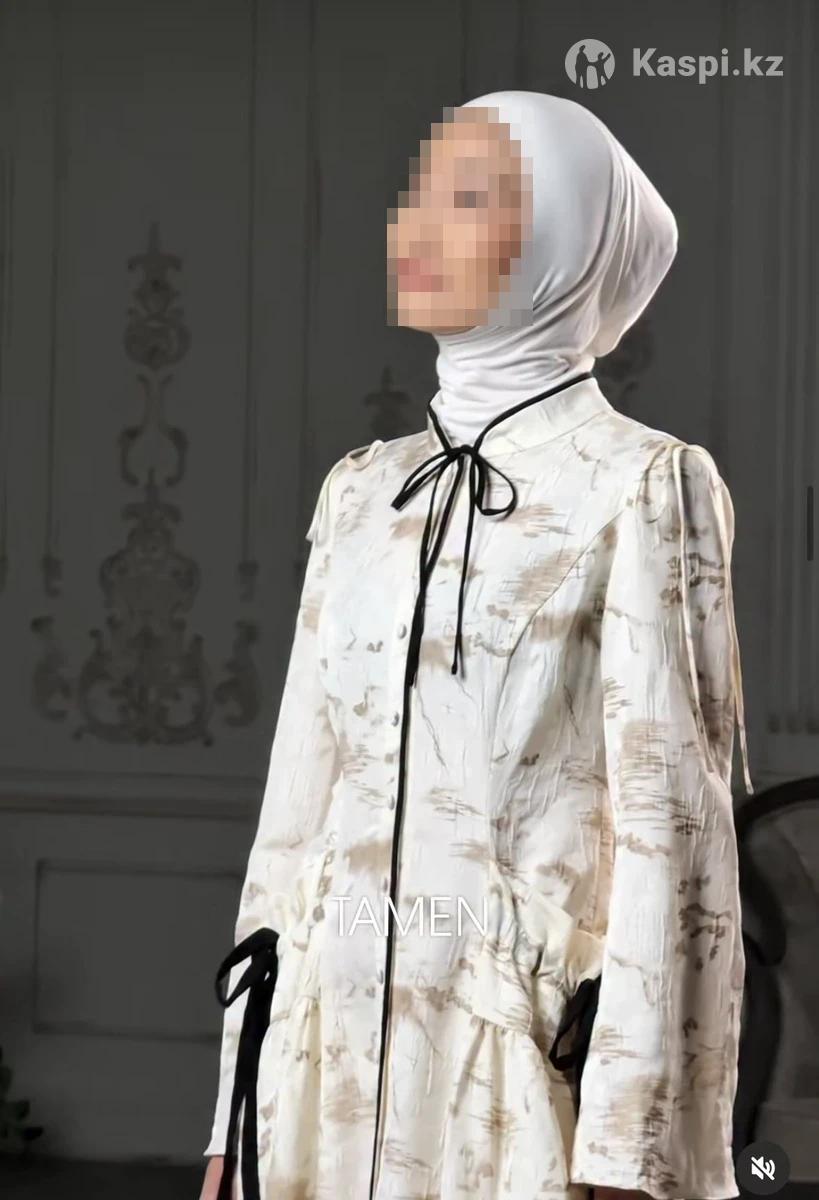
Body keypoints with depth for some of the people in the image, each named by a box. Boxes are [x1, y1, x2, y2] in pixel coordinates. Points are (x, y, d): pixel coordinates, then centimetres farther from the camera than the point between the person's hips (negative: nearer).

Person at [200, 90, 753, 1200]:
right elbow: (301, 793, 12)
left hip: (526, 1067, -5)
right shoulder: (362, 488, 11)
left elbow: (667, 828, -9)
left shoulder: (641, 485, -5)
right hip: (330, 1055, 5)